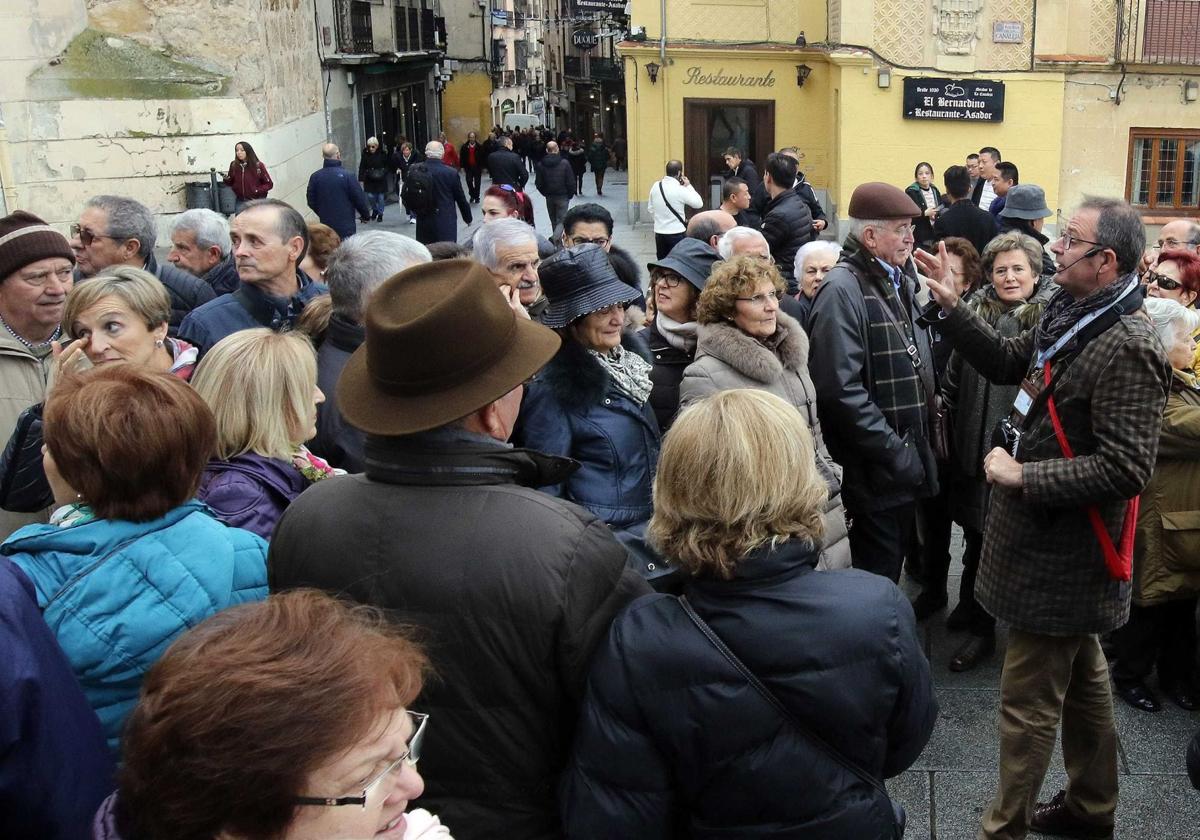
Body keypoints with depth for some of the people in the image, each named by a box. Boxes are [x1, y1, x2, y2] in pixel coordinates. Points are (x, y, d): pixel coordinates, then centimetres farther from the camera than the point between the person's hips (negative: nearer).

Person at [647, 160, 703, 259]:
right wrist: (688, 186, -1)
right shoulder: (680, 190, -16)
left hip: (659, 232, 5)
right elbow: (699, 203, -6)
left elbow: (651, 210, 9)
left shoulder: (656, 186, 1)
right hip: (676, 233, -5)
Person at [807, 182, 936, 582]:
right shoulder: (843, 289, -16)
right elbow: (840, 388, -24)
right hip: (872, 473, -9)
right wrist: (896, 452, -21)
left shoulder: (900, 283, 13)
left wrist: (916, 448, 13)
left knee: (893, 569, 20)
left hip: (905, 463, 9)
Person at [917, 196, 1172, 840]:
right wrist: (951, 305, 4)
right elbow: (1007, 363, 16)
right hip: (1059, 540, 10)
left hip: (1062, 555, -10)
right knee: (1081, 675, 24)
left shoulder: (1126, 349, -24)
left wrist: (1022, 475, -22)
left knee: (1028, 700, 1)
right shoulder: (1069, 317, 4)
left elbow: (1125, 468, -27)